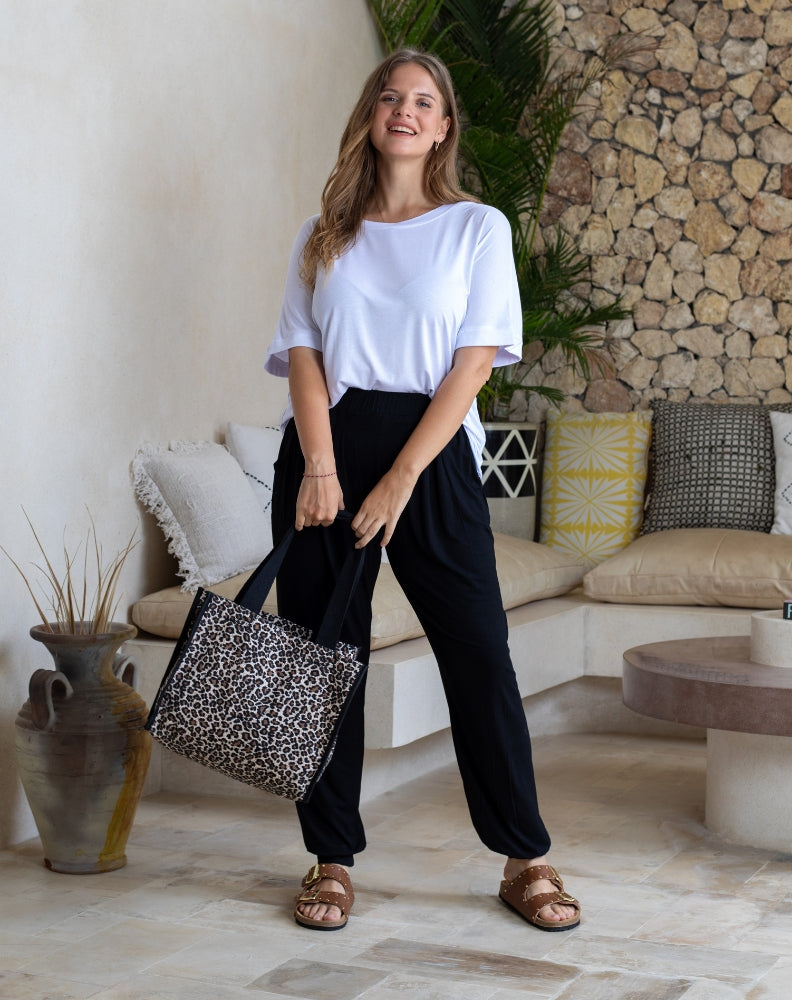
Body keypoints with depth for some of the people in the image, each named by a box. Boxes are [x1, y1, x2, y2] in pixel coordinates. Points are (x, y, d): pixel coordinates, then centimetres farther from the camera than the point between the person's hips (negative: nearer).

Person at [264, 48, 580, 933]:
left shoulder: (477, 228, 6)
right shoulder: (323, 237, 13)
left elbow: (474, 362, -3)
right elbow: (303, 353, 3)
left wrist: (399, 481, -12)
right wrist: (320, 469, -14)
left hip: (432, 447, -2)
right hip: (323, 452, 2)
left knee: (478, 652, -4)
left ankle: (524, 859, 6)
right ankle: (331, 857, 12)